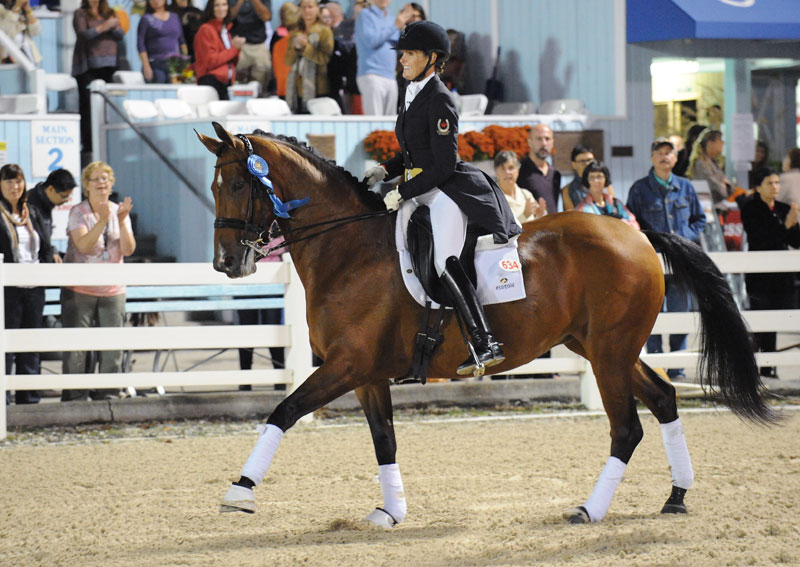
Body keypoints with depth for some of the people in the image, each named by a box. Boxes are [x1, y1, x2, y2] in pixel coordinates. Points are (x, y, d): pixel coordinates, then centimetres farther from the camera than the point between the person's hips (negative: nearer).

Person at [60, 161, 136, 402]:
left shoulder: (119, 211, 6)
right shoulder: (78, 212, -4)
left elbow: (128, 249, -5)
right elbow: (83, 245, -19)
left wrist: (122, 221, -18)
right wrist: (102, 221, -30)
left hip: (112, 291, 3)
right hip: (79, 289, -3)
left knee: (112, 346, 3)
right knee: (75, 346, -4)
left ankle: (106, 396, 11)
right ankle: (74, 397, 1)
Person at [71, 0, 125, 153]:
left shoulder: (109, 13, 16)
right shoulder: (80, 14, 5)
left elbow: (120, 36, 12)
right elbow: (82, 34, -9)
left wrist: (114, 27, -10)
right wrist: (103, 27, -19)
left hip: (108, 65, 4)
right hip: (88, 66, -4)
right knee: (87, 105, -8)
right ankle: (88, 144, -8)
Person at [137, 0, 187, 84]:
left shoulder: (174, 17, 17)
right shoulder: (146, 19, 5)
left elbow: (182, 41, 20)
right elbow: (141, 45, -1)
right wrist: (146, 66, -11)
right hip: (156, 65, -3)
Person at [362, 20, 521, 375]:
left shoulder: (439, 100, -14)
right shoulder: (412, 94, 15)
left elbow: (444, 164, -18)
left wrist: (403, 193, -17)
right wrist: (385, 171, 7)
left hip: (446, 190, -11)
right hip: (420, 191, 11)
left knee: (444, 261, -26)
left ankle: (485, 343, -34)